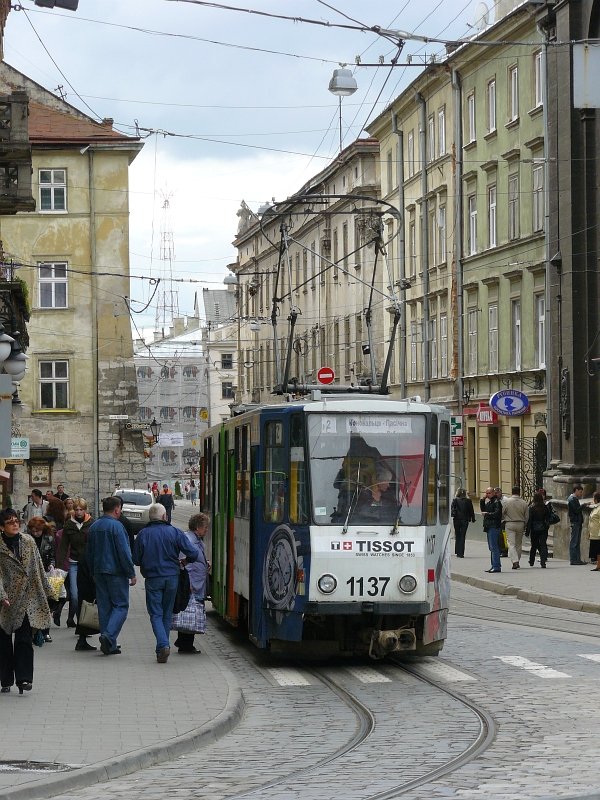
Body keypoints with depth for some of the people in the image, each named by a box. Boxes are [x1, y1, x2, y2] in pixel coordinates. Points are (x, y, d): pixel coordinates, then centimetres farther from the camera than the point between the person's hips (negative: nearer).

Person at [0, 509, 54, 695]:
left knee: (24, 639, -5)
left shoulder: (28, 541, 6)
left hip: (27, 599, 2)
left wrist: (46, 590, 15)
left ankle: (23, 679, -7)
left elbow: (38, 568, 13)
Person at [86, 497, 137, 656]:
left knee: (104, 606, 10)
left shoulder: (94, 527, 10)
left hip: (99, 572, 7)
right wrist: (131, 574, -11)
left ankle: (110, 645, 11)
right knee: (121, 605, -1)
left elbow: (89, 552, 18)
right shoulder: (116, 526, -13)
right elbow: (123, 552, -16)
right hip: (116, 571, -7)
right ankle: (109, 636, -20)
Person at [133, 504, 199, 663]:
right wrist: (185, 561, 13)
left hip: (152, 578, -1)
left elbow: (136, 559, 1)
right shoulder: (174, 532, -4)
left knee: (156, 614, 1)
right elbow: (194, 553, -8)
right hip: (172, 577, 1)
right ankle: (162, 647, 17)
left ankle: (163, 645, -19)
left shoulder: (143, 534, -3)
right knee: (167, 614, 14)